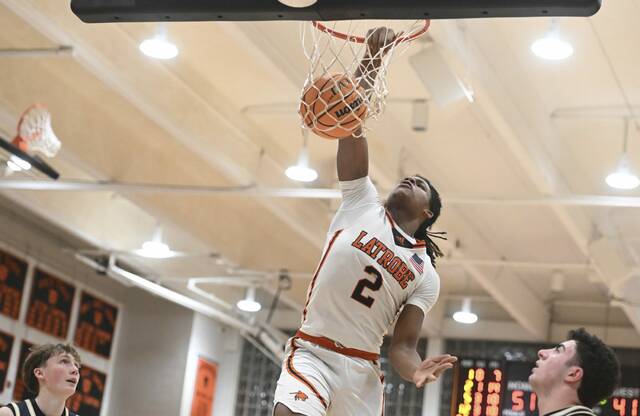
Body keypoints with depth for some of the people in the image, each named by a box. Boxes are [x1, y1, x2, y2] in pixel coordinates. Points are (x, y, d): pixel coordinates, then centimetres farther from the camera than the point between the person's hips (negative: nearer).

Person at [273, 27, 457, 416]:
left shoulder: (427, 275, 7)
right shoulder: (364, 202, 5)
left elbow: (403, 345, 3)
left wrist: (417, 370, -22)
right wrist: (372, 60, -16)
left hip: (362, 368, 3)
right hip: (311, 352, -2)